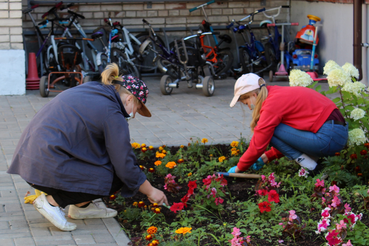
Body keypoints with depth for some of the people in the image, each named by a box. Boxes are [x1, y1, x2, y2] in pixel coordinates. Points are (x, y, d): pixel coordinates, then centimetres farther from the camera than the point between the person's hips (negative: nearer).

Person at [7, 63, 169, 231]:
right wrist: (151, 192, 9)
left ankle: (81, 206, 19)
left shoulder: (90, 90, 17)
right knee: (115, 178, -1)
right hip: (48, 170, -9)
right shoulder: (112, 114, -8)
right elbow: (125, 166, -6)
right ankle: (53, 201, -2)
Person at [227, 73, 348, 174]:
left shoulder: (272, 104, -12)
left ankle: (309, 166, -5)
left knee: (270, 130, -9)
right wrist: (267, 157, 24)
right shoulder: (278, 94, 17)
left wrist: (238, 168, 4)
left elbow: (258, 145, -8)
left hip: (329, 139, -10)